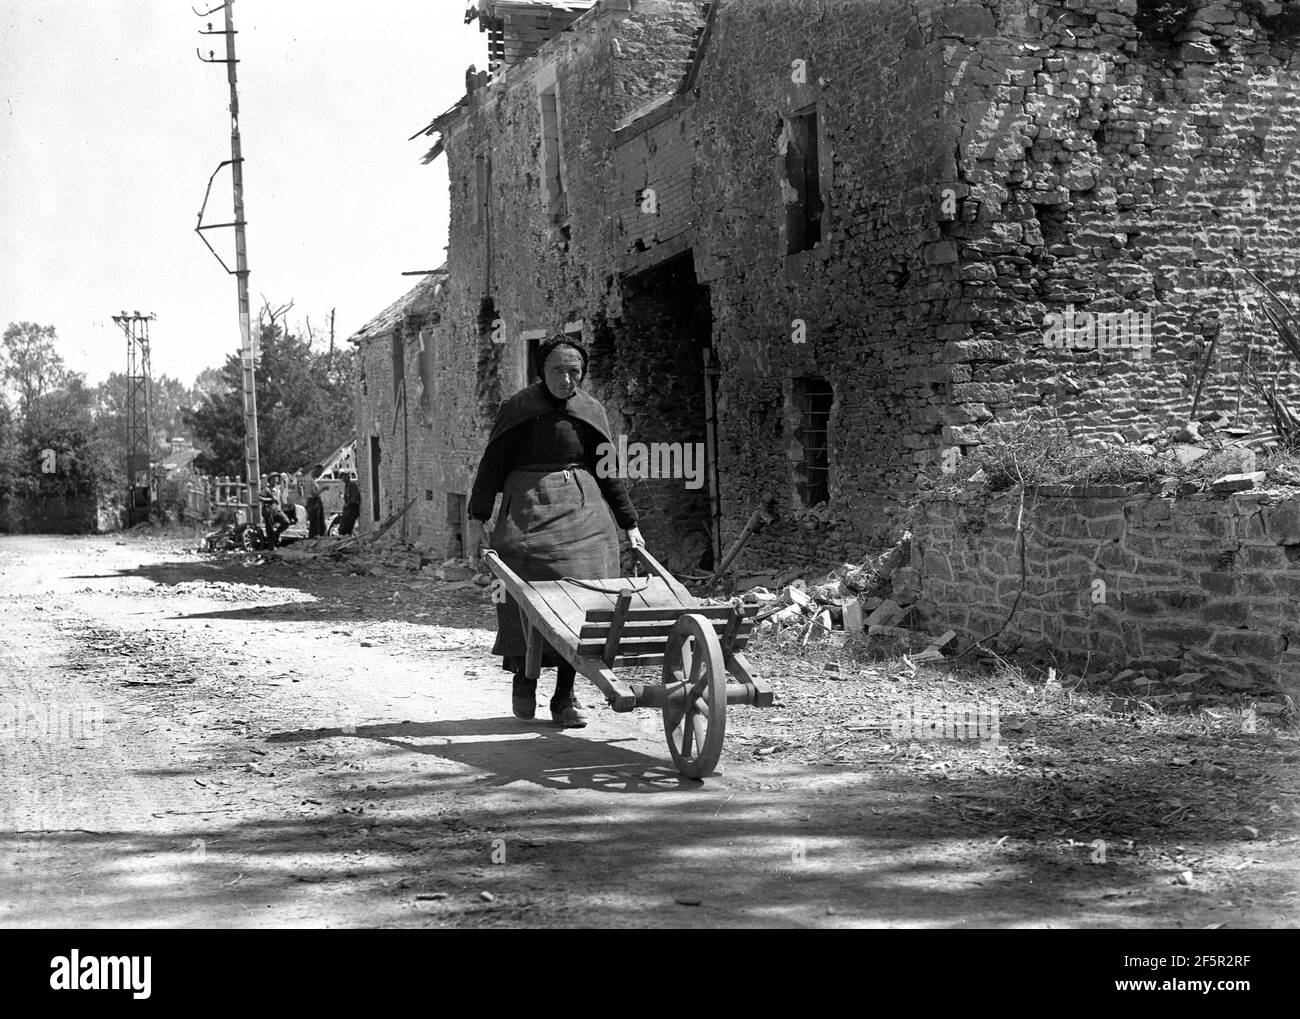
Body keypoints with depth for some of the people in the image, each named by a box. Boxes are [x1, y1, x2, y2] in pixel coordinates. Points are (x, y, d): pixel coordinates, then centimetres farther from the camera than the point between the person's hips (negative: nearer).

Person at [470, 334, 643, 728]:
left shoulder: (590, 411, 9)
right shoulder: (518, 408, 2)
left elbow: (608, 473, 14)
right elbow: (492, 463, 4)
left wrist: (629, 523, 12)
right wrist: (480, 517, -4)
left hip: (582, 513, 2)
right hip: (528, 510, -2)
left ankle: (565, 695, 1)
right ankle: (523, 676, 18)